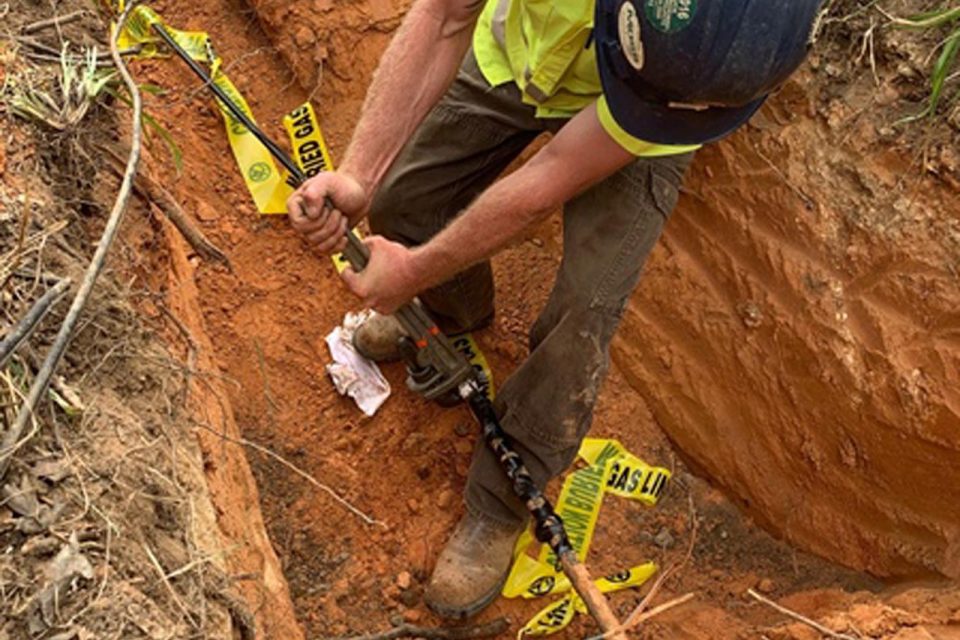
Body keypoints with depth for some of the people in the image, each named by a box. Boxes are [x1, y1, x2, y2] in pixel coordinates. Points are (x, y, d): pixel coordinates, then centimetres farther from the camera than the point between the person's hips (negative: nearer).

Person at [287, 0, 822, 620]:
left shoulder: (723, 54, -41)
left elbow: (552, 183, -35)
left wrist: (415, 271, -27)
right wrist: (358, 175, -38)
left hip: (636, 128, -3)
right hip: (514, 50, 3)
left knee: (585, 313, -15)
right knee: (401, 202, 6)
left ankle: (502, 507, 8)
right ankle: (453, 316, 42)